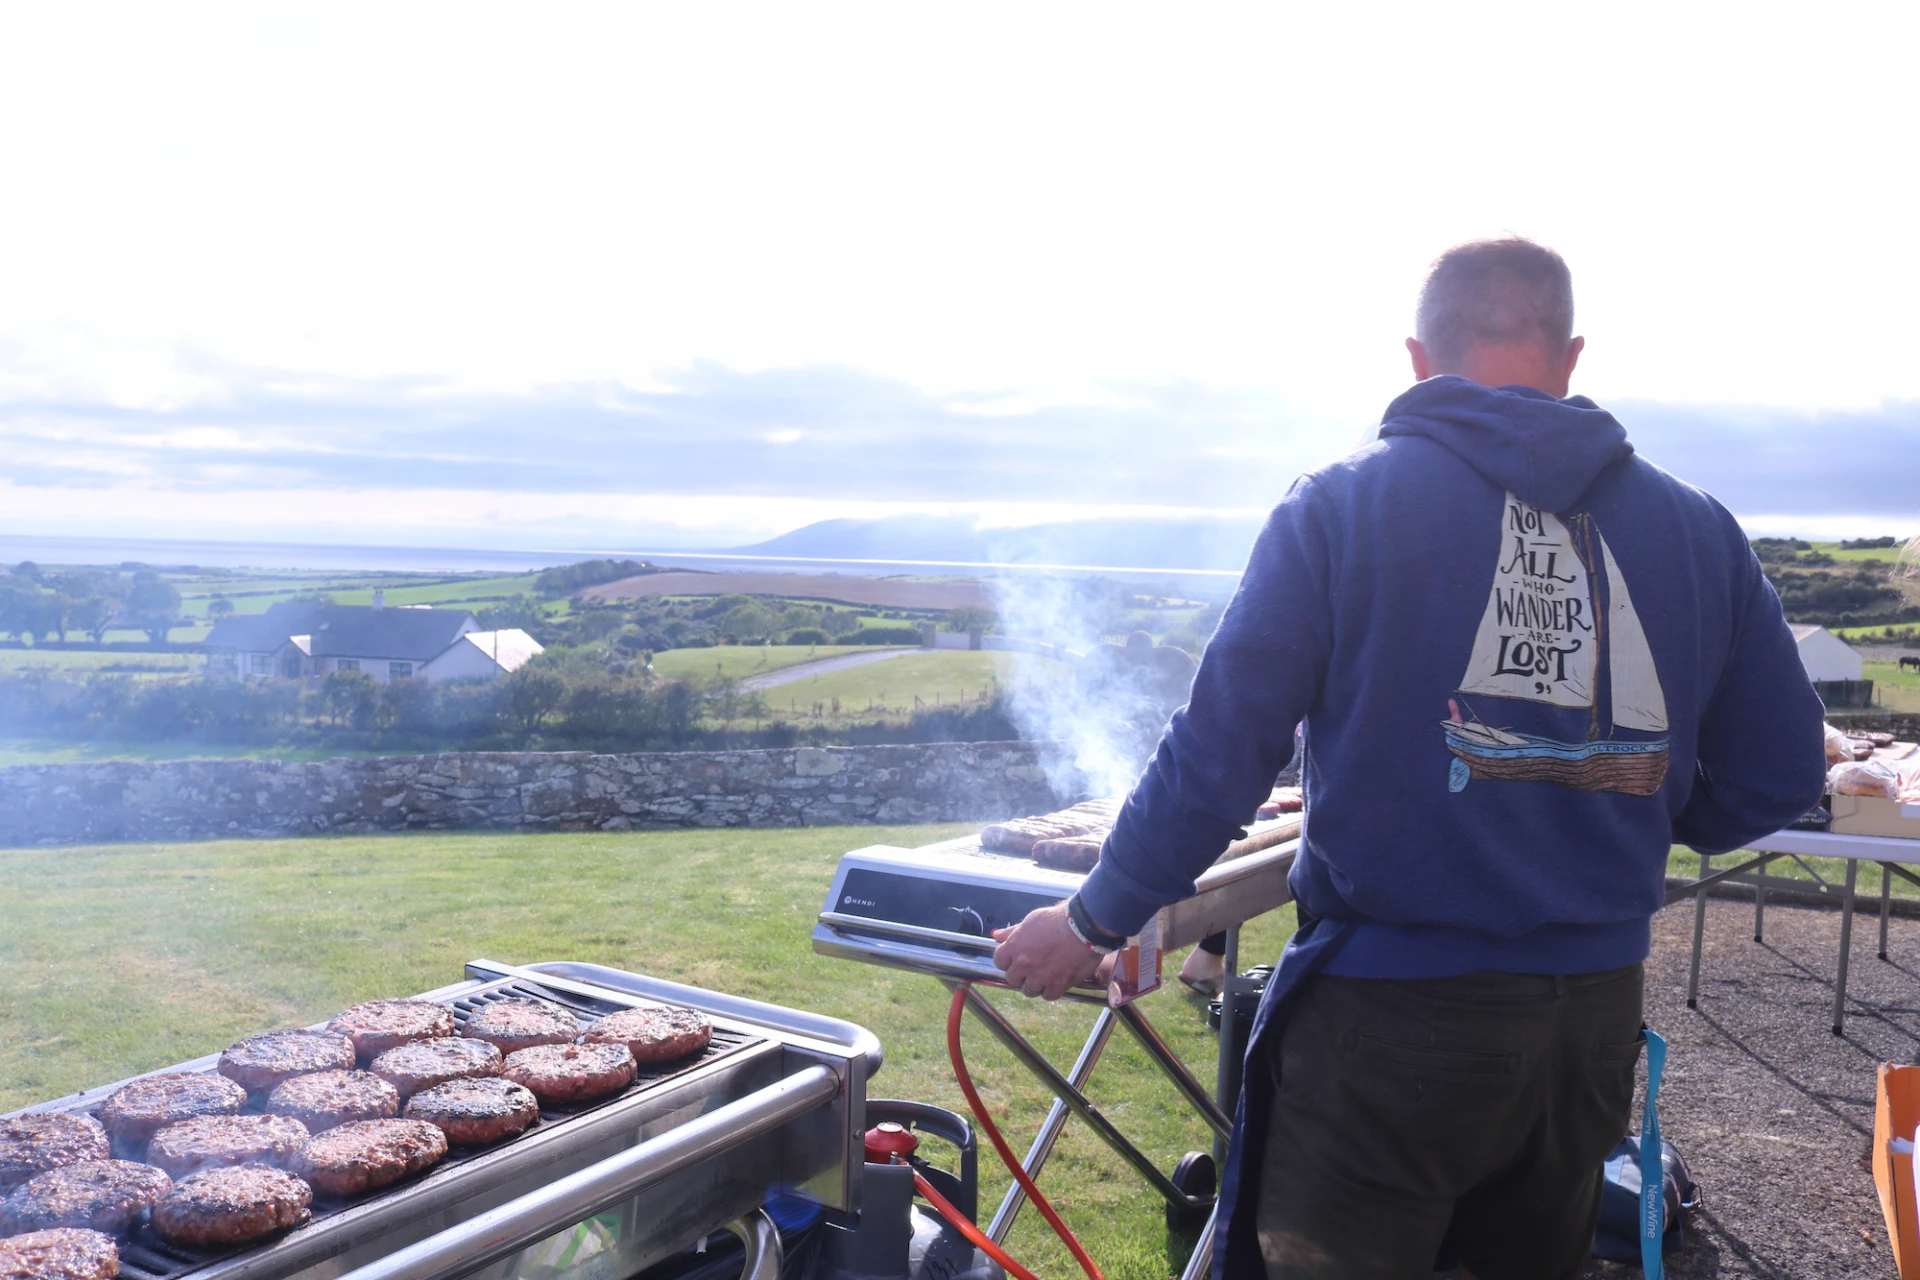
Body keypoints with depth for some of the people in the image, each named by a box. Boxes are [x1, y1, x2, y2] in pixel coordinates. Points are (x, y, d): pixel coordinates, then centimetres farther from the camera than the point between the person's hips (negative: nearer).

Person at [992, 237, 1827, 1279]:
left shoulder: (1340, 506, -9)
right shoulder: (1696, 529, 2)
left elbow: (1220, 752, -12)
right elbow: (1778, 777, 8)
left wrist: (1093, 921, 0)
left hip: (1392, 1010, -4)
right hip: (1597, 1011, 5)